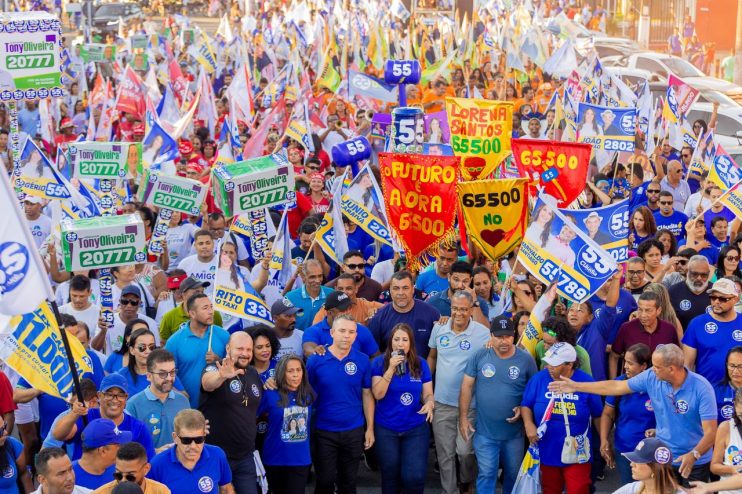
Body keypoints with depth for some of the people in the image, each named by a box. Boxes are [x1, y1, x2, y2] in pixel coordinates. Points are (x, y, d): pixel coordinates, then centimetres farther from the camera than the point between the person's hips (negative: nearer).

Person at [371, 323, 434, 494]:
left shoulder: (421, 364, 1)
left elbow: (428, 394, 4)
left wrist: (429, 404, -19)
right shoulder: (379, 362, -6)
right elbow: (378, 394, -15)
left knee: (415, 477, -10)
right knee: (390, 477, 12)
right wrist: (391, 368, -23)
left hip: (416, 428, 1)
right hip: (386, 429, -1)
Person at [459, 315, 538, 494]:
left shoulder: (526, 359, -7)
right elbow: (467, 386, -2)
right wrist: (463, 417, -4)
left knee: (513, 475, 16)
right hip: (485, 432, -1)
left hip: (514, 432, 1)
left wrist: (524, 408, -14)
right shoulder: (479, 356, -7)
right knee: (486, 475, 1)